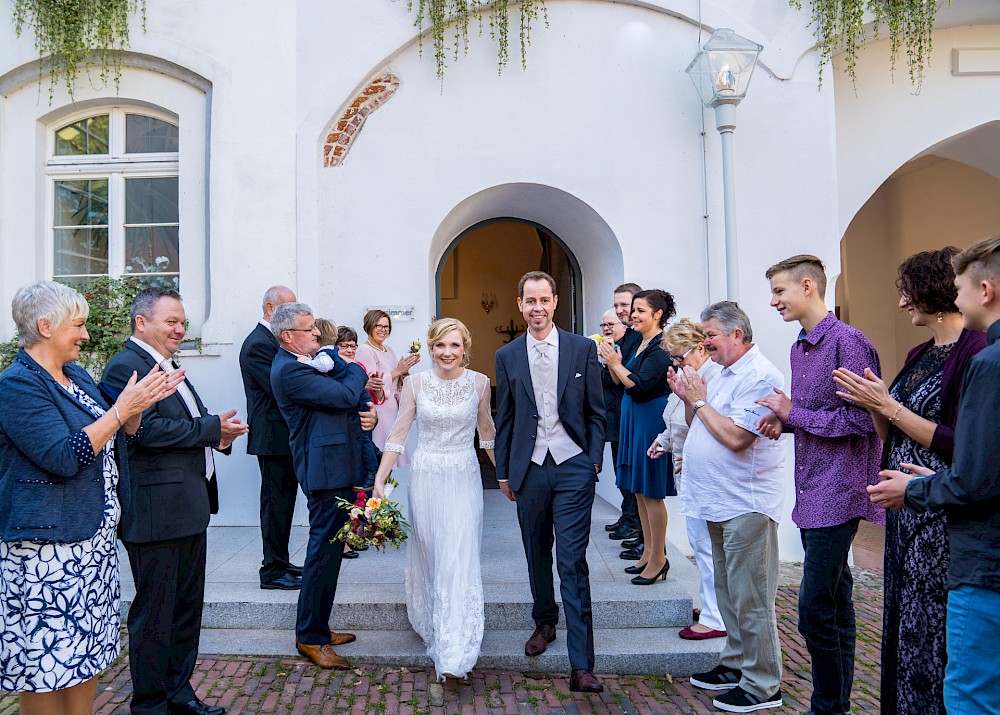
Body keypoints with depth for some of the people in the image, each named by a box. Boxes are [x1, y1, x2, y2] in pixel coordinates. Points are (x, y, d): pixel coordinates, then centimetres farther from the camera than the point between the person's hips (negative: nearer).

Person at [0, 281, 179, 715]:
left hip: (94, 534, 9)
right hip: (47, 546, -9)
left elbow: (118, 439, 17)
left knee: (88, 651, 15)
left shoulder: (77, 375, 12)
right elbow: (64, 457, -23)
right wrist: (122, 408, -21)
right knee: (47, 654, 1)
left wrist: (140, 406, -1)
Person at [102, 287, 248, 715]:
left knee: (188, 608, 18)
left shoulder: (168, 366, 17)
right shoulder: (126, 367, -14)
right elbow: (148, 429, -25)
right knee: (154, 613, 4)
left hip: (190, 510, 10)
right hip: (156, 513, -10)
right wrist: (212, 428, -18)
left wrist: (219, 436, 0)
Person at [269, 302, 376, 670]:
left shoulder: (314, 359, 15)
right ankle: (310, 637, 9)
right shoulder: (289, 370, -17)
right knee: (325, 550, -4)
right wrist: (357, 371, -1)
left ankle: (317, 628, 29)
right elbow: (345, 395, -22)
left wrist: (368, 415, -3)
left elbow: (343, 402, 18)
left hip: (337, 467, 10)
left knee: (327, 549, 17)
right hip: (327, 471, -10)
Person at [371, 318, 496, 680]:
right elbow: (398, 434, 0)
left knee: (459, 559, -7)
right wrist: (379, 480, -4)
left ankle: (454, 653, -1)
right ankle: (431, 624, 38)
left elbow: (487, 432, 10)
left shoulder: (479, 383, -2)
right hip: (425, 477, 1)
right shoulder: (415, 383, -3)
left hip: (463, 479, -1)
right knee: (426, 556, 14)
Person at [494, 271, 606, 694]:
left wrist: (594, 460, -3)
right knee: (537, 554, 15)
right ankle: (544, 622, 39)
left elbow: (595, 411, 4)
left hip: (573, 467, -2)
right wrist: (504, 472, 10)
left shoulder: (583, 349, 2)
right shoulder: (507, 356, 6)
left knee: (573, 562, -5)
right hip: (529, 468, 3)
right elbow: (504, 419, 10)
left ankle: (581, 667, -2)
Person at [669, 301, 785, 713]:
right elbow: (700, 428, 20)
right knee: (729, 593, 18)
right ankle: (736, 665, 31)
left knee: (750, 599, -1)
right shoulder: (725, 375, 16)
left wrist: (700, 400, -13)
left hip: (745, 505, -10)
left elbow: (735, 437, -25)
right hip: (719, 503, 10)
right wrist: (688, 398, 3)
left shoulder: (759, 377, -16)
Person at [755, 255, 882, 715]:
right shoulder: (799, 347, 15)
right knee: (835, 603, 16)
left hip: (837, 492, -9)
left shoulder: (847, 341, -14)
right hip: (810, 492, 9)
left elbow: (861, 419, -19)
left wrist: (793, 414, -14)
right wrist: (784, 420, 3)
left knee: (815, 610, -6)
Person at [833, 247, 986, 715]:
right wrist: (874, 405, -3)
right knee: (900, 625, 17)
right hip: (905, 509, 9)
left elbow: (959, 447, -21)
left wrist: (889, 406, -17)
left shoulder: (974, 352, -15)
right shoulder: (920, 354, 12)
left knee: (932, 634, 3)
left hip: (942, 518, -8)